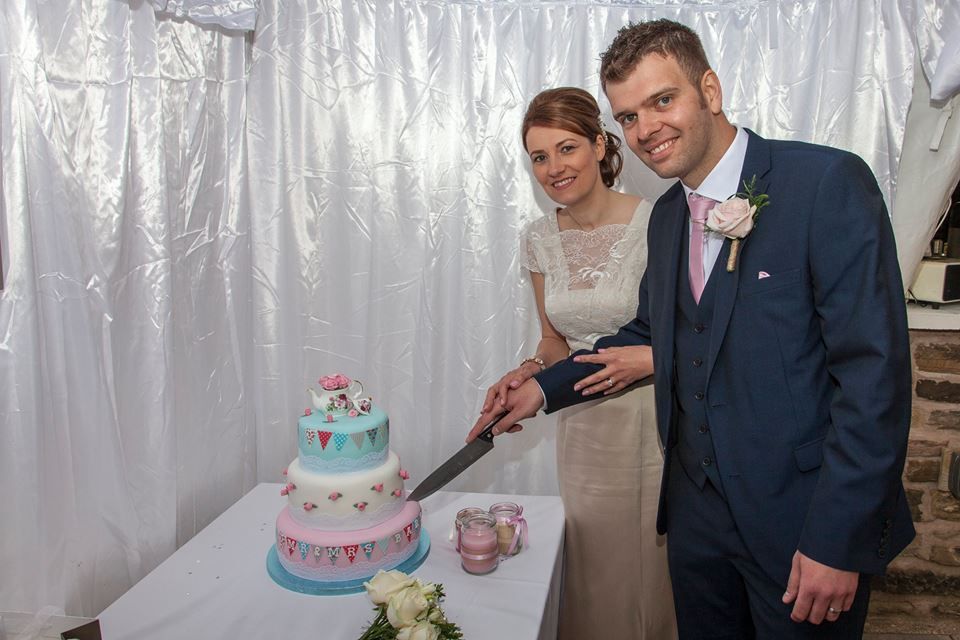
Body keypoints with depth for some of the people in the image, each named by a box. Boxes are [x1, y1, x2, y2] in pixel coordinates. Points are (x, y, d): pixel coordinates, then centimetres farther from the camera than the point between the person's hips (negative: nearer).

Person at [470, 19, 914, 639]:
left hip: (801, 518, -6)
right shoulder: (666, 216, 7)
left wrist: (837, 541, -19)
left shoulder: (828, 183, -15)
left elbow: (874, 369, -19)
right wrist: (545, 388, 10)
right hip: (697, 511, 6)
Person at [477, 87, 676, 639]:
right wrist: (530, 372, -7)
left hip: (654, 422, -3)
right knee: (596, 569, 17)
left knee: (657, 562, 12)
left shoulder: (656, 222, -14)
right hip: (584, 425, 4)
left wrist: (647, 355, -25)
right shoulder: (541, 238, 1)